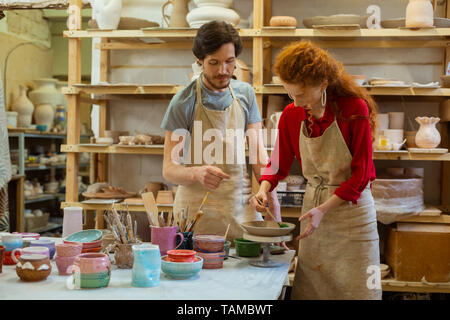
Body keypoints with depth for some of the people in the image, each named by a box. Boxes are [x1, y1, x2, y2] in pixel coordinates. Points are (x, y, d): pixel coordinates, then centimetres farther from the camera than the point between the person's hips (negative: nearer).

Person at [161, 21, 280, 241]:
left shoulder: (245, 94, 5)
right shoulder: (183, 103, -9)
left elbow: (258, 151, 5)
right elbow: (169, 169, -10)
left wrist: (270, 192, -9)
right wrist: (196, 174, -31)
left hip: (240, 204, 4)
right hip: (197, 207, -3)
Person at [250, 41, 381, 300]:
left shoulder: (355, 109, -16)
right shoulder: (292, 115, -2)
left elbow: (361, 175, -13)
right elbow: (279, 164, 9)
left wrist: (324, 209, -21)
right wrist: (264, 189, -11)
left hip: (352, 207, -4)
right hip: (313, 206, 4)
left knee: (356, 290, 2)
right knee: (309, 288, 7)